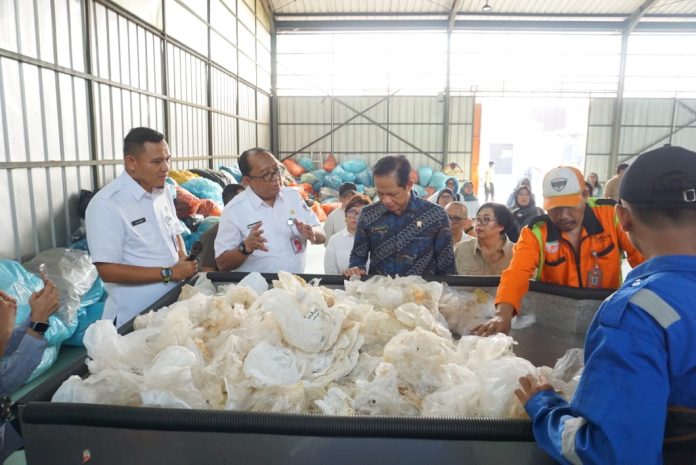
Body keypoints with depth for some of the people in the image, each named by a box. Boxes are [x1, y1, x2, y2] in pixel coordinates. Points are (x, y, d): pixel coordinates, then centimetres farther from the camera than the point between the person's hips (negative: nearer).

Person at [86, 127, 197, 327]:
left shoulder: (163, 191, 3)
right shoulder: (106, 204, -19)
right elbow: (107, 270, -21)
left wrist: (183, 259, -6)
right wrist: (168, 273, -22)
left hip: (173, 302, 7)